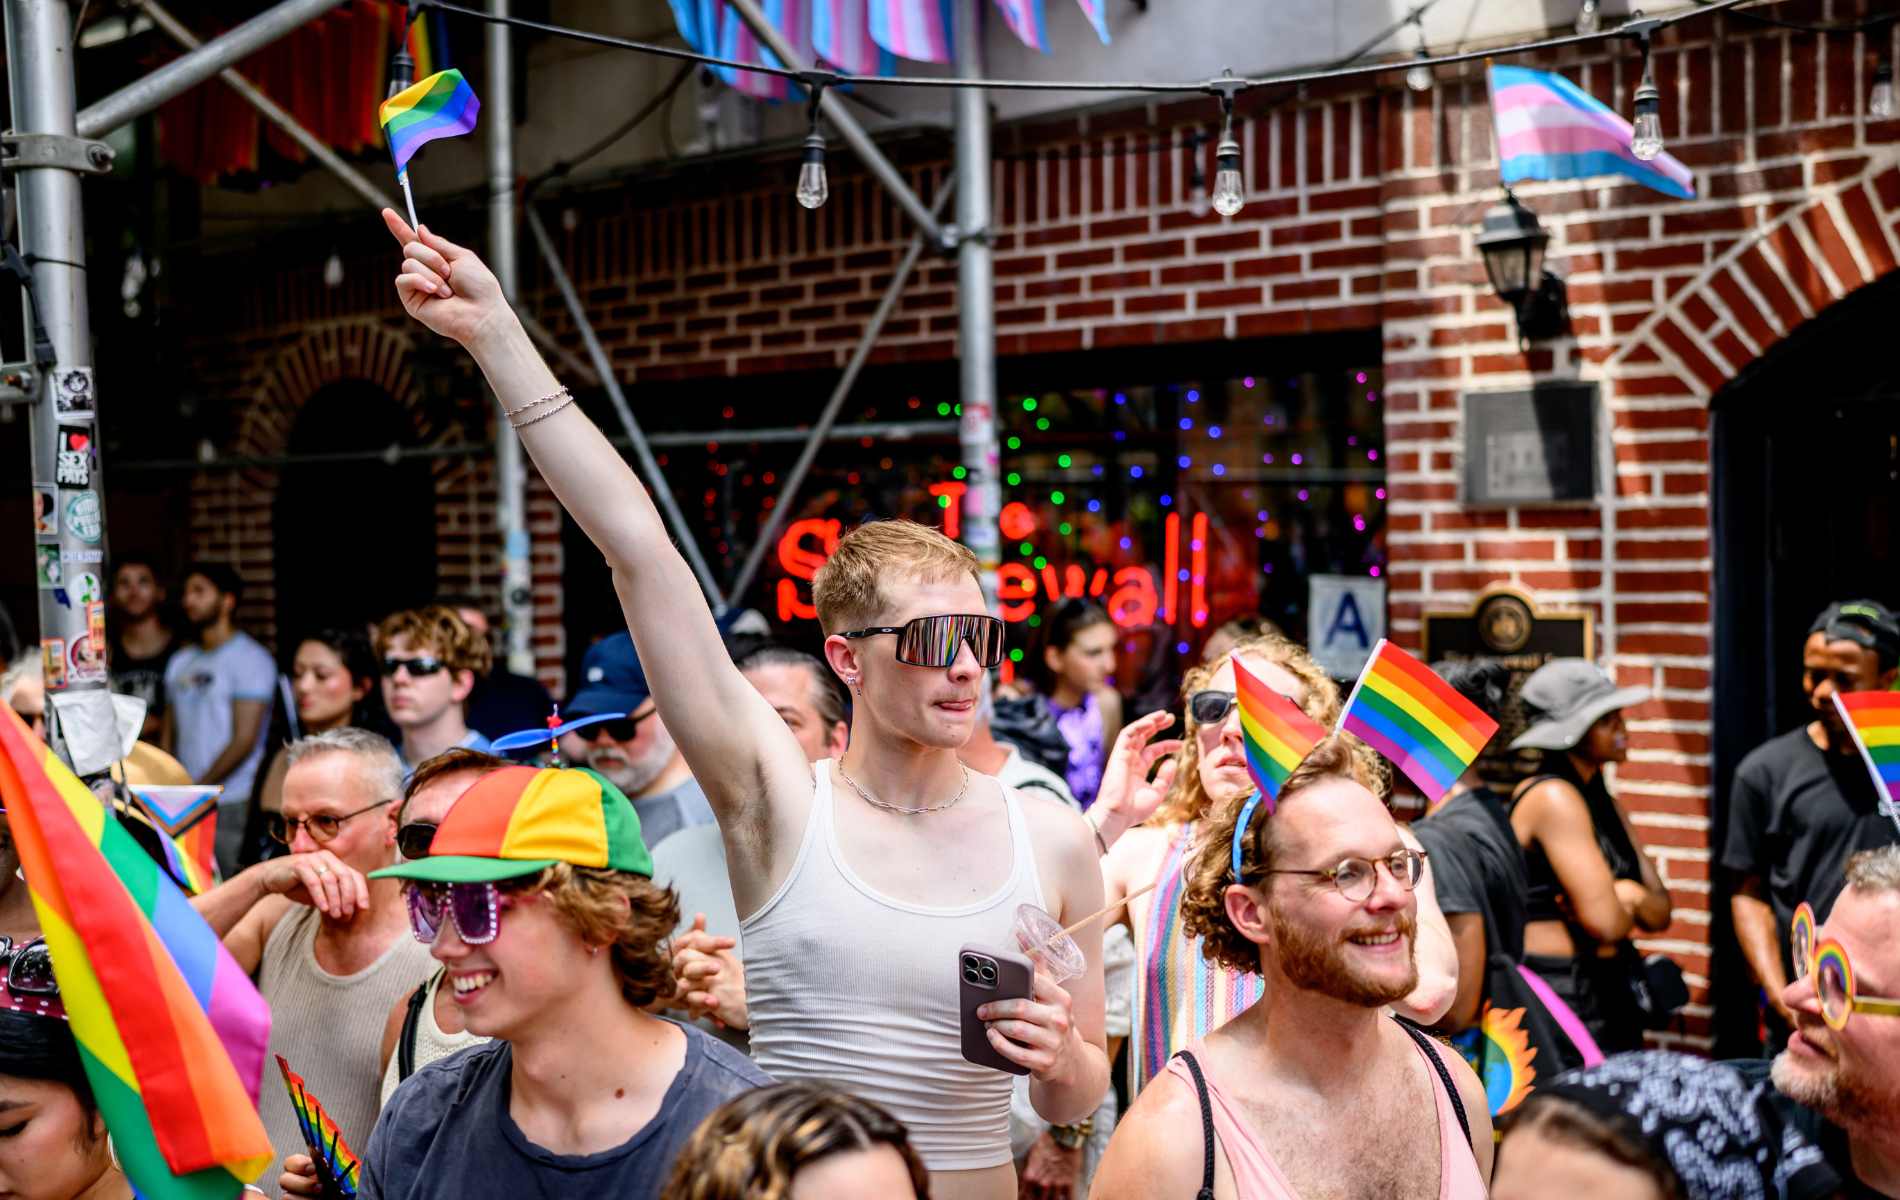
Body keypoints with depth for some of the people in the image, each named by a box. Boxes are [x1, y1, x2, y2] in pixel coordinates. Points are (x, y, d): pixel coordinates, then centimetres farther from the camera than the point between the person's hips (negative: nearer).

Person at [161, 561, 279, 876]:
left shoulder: (250, 659, -4)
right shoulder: (180, 662, 18)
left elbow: (244, 740, -10)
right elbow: (169, 735, 18)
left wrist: (196, 790, -12)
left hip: (233, 806, -6)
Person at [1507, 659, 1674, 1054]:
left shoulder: (1606, 803, 15)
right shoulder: (1553, 798, -14)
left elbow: (1660, 913, 13)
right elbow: (1605, 921, -21)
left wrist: (1630, 896, -10)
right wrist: (1630, 902, 2)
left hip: (1612, 992, 9)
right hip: (1562, 993, -9)